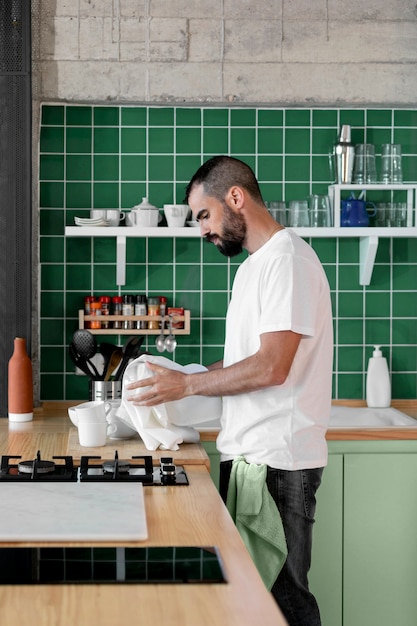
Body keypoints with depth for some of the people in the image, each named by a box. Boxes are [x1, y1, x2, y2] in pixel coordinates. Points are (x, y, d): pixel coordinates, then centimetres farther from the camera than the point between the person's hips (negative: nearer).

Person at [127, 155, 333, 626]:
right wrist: (182, 378, 9)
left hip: (279, 462, -10)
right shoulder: (253, 264, 18)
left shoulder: (287, 260, -14)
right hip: (244, 454, 10)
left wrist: (186, 385, -13)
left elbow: (271, 367, -22)